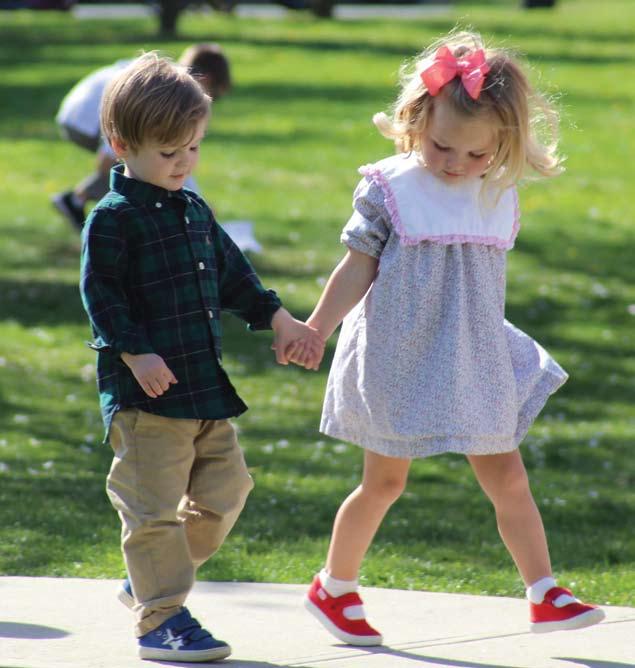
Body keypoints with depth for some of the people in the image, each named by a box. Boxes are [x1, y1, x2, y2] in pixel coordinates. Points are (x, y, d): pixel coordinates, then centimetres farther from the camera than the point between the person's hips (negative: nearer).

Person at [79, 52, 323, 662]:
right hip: (146, 392, -8)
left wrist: (278, 320, 26)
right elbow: (100, 293, -15)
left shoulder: (193, 211, 16)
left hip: (206, 386, 8)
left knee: (223, 487, 11)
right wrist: (136, 354, -23)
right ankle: (160, 618, -1)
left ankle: (149, 578, 27)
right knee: (153, 503, -6)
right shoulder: (113, 219, -10)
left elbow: (230, 274, 27)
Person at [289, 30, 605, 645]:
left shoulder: (498, 197, 3)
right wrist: (314, 330, -10)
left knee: (507, 478, 4)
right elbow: (358, 269, -6)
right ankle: (333, 590, 23)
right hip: (399, 363, -4)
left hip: (475, 363, 4)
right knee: (384, 481, 6)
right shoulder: (390, 189, -10)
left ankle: (544, 595, 9)